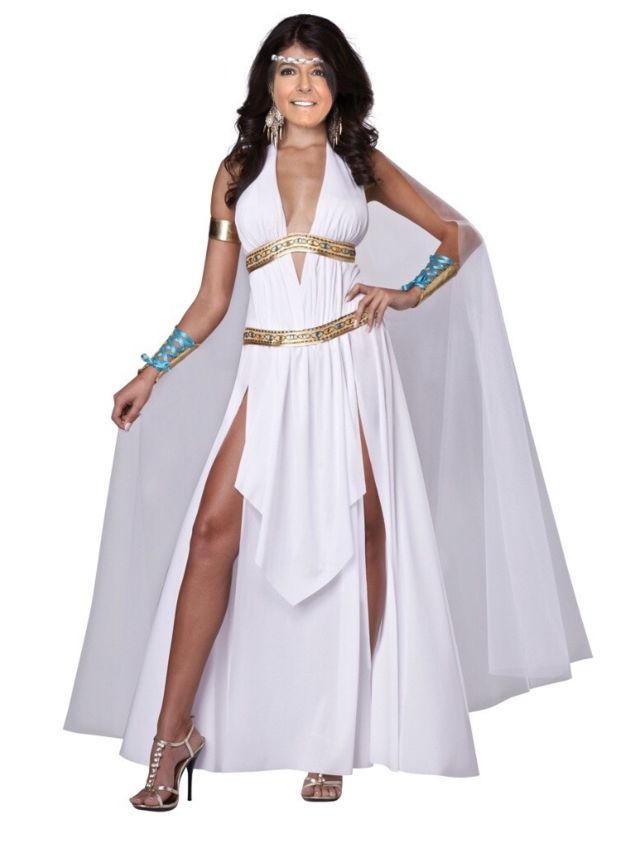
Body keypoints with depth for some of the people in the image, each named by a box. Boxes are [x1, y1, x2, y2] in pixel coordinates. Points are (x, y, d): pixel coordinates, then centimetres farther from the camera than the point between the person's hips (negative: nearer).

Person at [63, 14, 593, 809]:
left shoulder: (362, 164, 10)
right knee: (214, 528, -10)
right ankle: (173, 731, 0)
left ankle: (336, 738, 13)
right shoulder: (237, 171, 12)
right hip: (267, 370, 1)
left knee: (362, 533, 0)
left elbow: (459, 234, 13)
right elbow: (213, 301, 12)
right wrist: (150, 375, 5)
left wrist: (407, 295, -3)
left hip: (351, 363, 0)